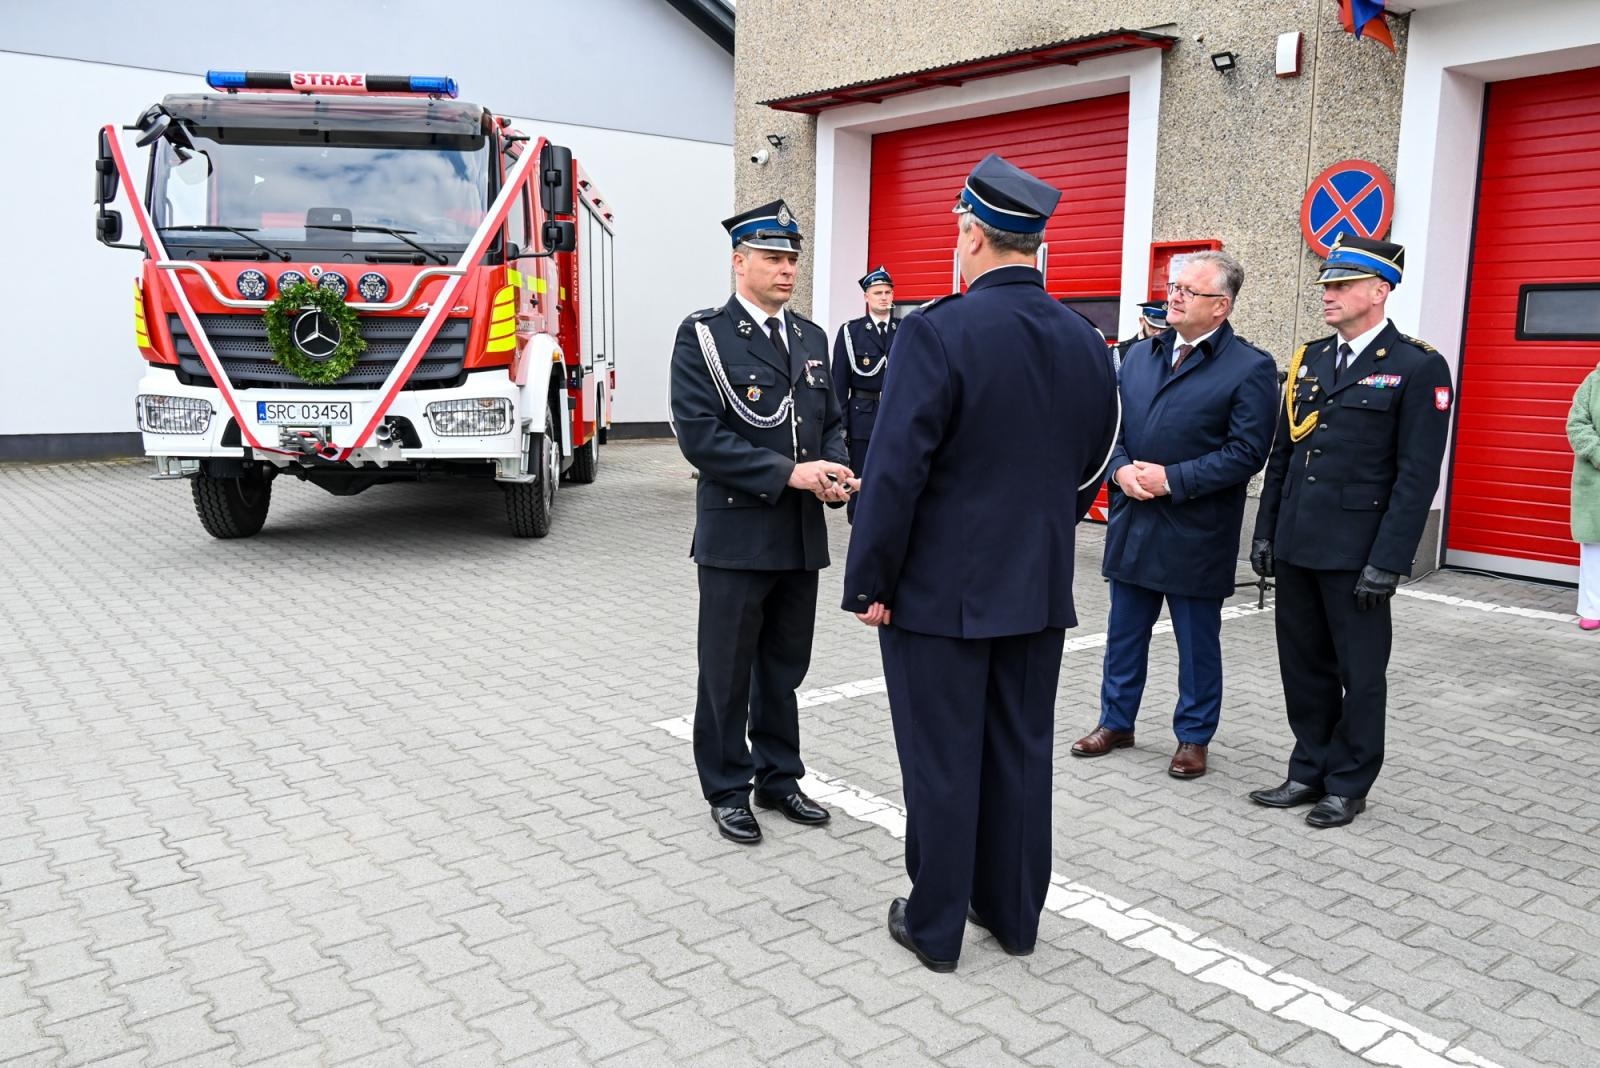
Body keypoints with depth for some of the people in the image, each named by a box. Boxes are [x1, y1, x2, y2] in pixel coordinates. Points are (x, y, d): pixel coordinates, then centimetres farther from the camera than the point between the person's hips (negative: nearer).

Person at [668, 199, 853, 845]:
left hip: (803, 535, 5)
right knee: (728, 672, 8)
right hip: (736, 534, -5)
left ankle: (778, 777, 32)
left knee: (785, 668, 16)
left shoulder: (812, 338, 11)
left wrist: (835, 473, -7)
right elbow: (699, 436, -17)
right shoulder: (703, 336, -8)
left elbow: (831, 423, 15)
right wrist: (788, 473, -20)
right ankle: (727, 790, 24)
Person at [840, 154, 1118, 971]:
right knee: (1021, 751, 16)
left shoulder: (939, 330, -16)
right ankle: (1013, 912, 30)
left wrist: (870, 583, -10)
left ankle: (935, 926, 20)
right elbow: (1091, 467, 11)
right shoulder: (1084, 341, 4)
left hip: (940, 589, -6)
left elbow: (897, 469, -19)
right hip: (1039, 588, 6)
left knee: (942, 760, 6)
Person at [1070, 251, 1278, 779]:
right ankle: (1116, 721, 30)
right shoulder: (1138, 355, 9)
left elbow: (1246, 453, -15)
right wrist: (1120, 469, -9)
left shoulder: (1250, 368, -8)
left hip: (1196, 533, -5)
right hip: (1132, 522, 5)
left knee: (1197, 640, 9)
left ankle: (1194, 737, 24)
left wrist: (1172, 479, -19)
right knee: (1124, 631, 15)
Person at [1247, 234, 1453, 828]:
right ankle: (1310, 772, 27)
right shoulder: (1309, 361, 11)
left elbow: (1418, 475, -11)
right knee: (1303, 667, 13)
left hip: (1355, 553, -5)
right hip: (1297, 547, 6)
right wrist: (1266, 531, 10)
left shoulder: (1418, 368, -7)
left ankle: (1348, 785, 22)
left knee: (1359, 673, 8)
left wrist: (1387, 562, -15)